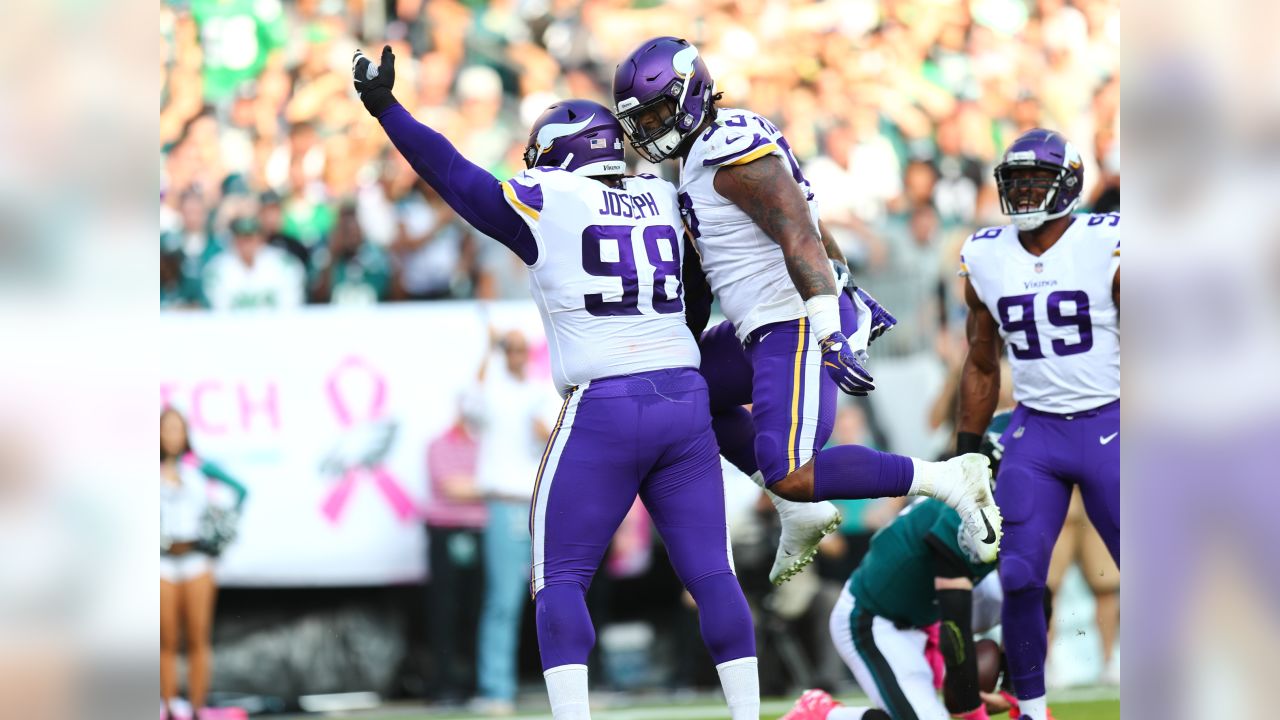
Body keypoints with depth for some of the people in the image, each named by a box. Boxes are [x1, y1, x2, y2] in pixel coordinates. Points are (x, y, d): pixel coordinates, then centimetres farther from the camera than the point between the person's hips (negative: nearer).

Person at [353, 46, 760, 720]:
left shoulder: (546, 203, -1)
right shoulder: (664, 201, 12)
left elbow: (455, 176, 6)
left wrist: (386, 109, 12)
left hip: (603, 410, -4)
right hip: (686, 400, 4)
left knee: (560, 580, 5)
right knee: (710, 573, 7)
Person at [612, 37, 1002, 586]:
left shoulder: (731, 153, -17)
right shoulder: (706, 152, 15)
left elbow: (800, 237, -26)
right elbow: (809, 227, 24)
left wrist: (831, 336, -34)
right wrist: (855, 297, 32)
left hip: (795, 329, -11)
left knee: (791, 477, -18)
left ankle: (948, 480, -14)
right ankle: (800, 516, 20)